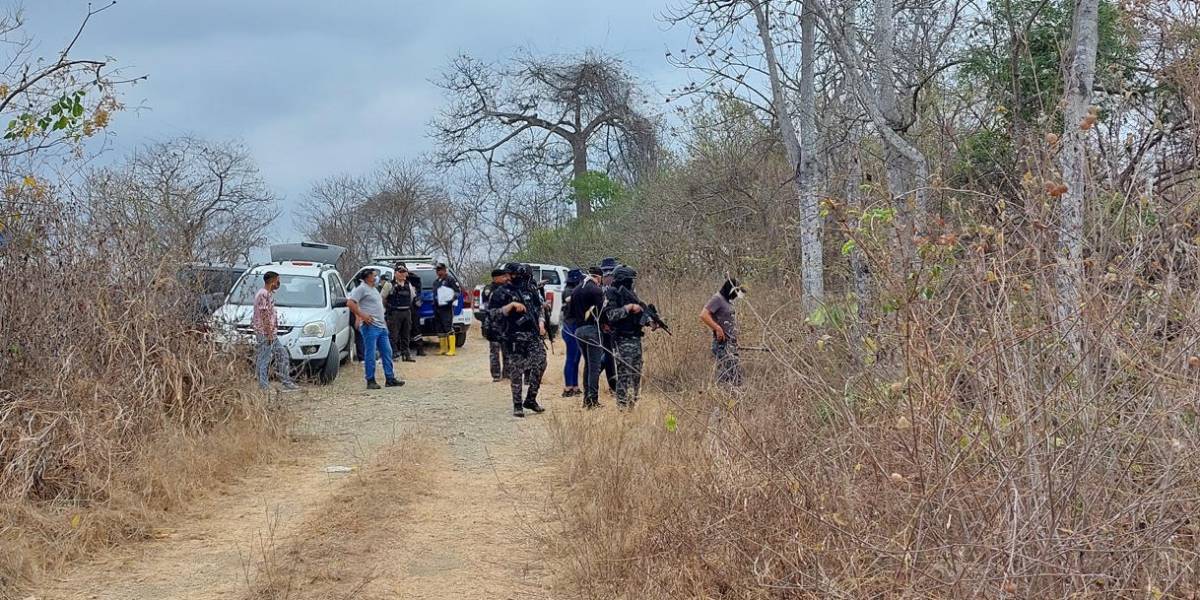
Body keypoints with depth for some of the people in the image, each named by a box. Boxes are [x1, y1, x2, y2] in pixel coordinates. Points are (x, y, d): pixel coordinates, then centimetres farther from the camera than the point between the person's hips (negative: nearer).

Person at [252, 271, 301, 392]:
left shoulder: (268, 294, 15)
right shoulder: (263, 294, -16)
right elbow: (264, 315, -20)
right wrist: (269, 333, -20)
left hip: (271, 333, 10)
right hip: (265, 333, -10)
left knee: (282, 355, 11)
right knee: (264, 360, -4)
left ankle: (287, 383, 15)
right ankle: (263, 387, 0)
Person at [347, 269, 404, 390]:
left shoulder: (374, 289, 21)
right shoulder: (361, 289, -7)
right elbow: (350, 303, -17)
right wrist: (361, 315, -20)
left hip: (381, 326, 9)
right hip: (370, 326, -9)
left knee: (387, 352, 8)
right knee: (370, 355, -5)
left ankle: (390, 379, 12)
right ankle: (370, 381, -1)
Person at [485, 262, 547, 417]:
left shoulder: (530, 289, 12)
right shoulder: (501, 293, -3)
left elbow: (539, 307, 24)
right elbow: (492, 313, -13)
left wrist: (540, 323, 9)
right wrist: (511, 305, -21)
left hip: (533, 335, 5)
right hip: (514, 338, -4)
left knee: (540, 363, -4)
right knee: (516, 373, -1)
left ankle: (530, 400, 10)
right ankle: (517, 406, 10)